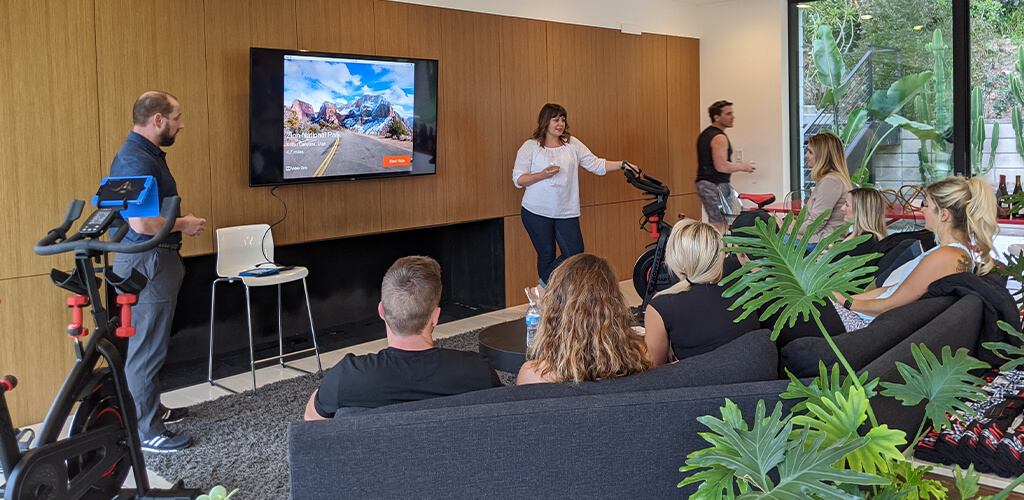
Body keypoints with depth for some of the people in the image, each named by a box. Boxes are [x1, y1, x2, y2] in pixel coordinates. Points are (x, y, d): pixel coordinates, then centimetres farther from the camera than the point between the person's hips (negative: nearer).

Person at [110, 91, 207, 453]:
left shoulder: (147, 154, 14)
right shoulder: (136, 160, -21)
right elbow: (141, 223, -29)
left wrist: (181, 221, 13)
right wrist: (184, 225, -14)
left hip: (156, 261, 11)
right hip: (147, 263, -11)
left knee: (147, 345, 20)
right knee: (146, 348, -4)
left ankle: (152, 410, 33)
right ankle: (147, 433, 4)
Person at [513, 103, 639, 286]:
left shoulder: (572, 144, 10)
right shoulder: (530, 147, 1)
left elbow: (596, 165, 7)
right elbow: (518, 180, -3)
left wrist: (623, 165, -5)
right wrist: (543, 175, -16)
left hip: (566, 212, 3)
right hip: (537, 212, -3)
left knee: (576, 254, -5)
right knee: (546, 256, 2)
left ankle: (546, 283, 16)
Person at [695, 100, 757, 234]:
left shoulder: (705, 134, 17)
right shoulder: (719, 137, -14)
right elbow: (721, 166, -22)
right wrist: (743, 167, -10)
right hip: (716, 185, -10)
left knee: (714, 224, 14)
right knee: (719, 226, -8)